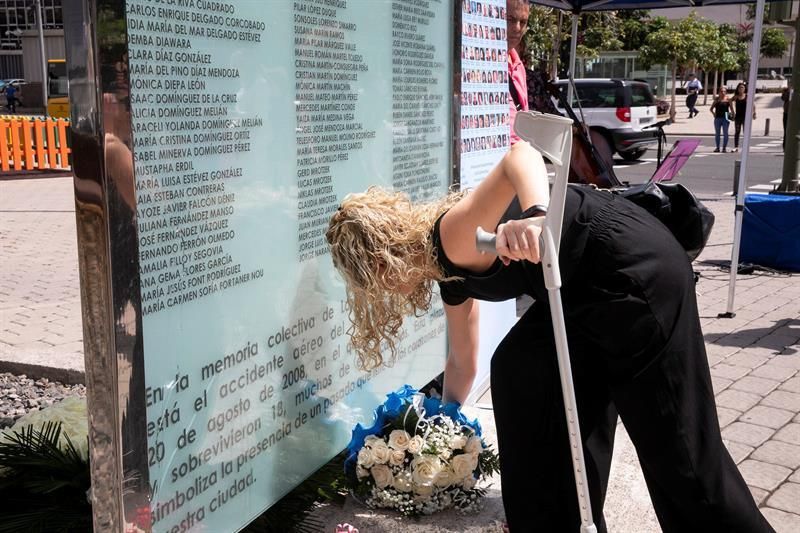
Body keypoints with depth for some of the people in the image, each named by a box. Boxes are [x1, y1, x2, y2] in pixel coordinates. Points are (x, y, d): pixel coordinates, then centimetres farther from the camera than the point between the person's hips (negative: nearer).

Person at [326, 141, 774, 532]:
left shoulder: (452, 238, -18)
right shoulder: (452, 273, 11)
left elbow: (521, 156, -34)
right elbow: (463, 361, 25)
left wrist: (536, 219, -52)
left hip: (637, 266, -10)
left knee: (673, 438, 0)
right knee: (521, 366, 13)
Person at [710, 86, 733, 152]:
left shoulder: (728, 99, 1)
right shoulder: (717, 99, 8)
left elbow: (731, 109, 1)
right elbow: (711, 108, 14)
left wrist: (733, 115, -9)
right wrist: (714, 114, 0)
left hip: (725, 118, -3)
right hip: (717, 118, 3)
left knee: (725, 133, -1)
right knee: (717, 133, 6)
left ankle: (724, 147, 5)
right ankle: (717, 147, 14)